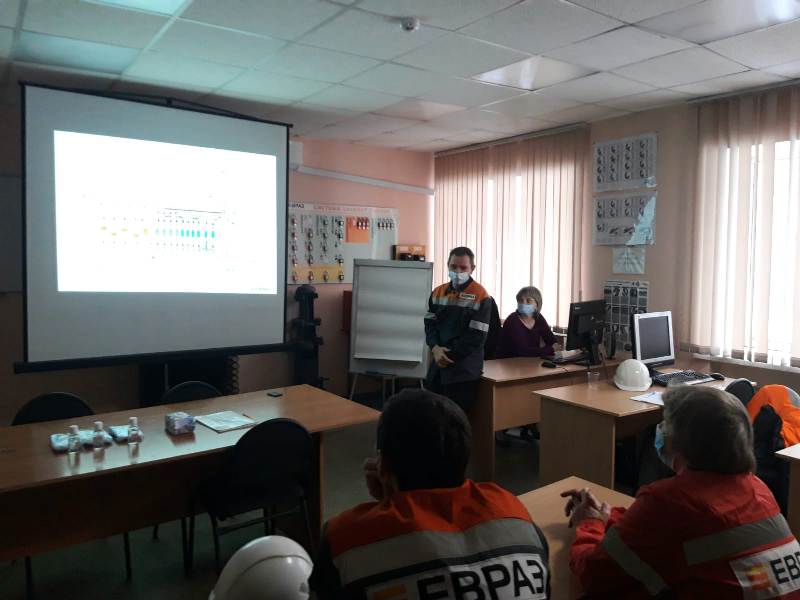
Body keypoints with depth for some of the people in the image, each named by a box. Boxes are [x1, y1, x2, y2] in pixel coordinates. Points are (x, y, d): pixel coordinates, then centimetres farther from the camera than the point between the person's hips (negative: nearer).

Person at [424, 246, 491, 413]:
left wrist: (450, 355, -12)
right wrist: (435, 348, -11)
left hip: (464, 368, -5)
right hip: (438, 363, 6)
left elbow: (476, 336, -13)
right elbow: (429, 324, 7)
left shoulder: (481, 297, -9)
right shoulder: (438, 292, 10)